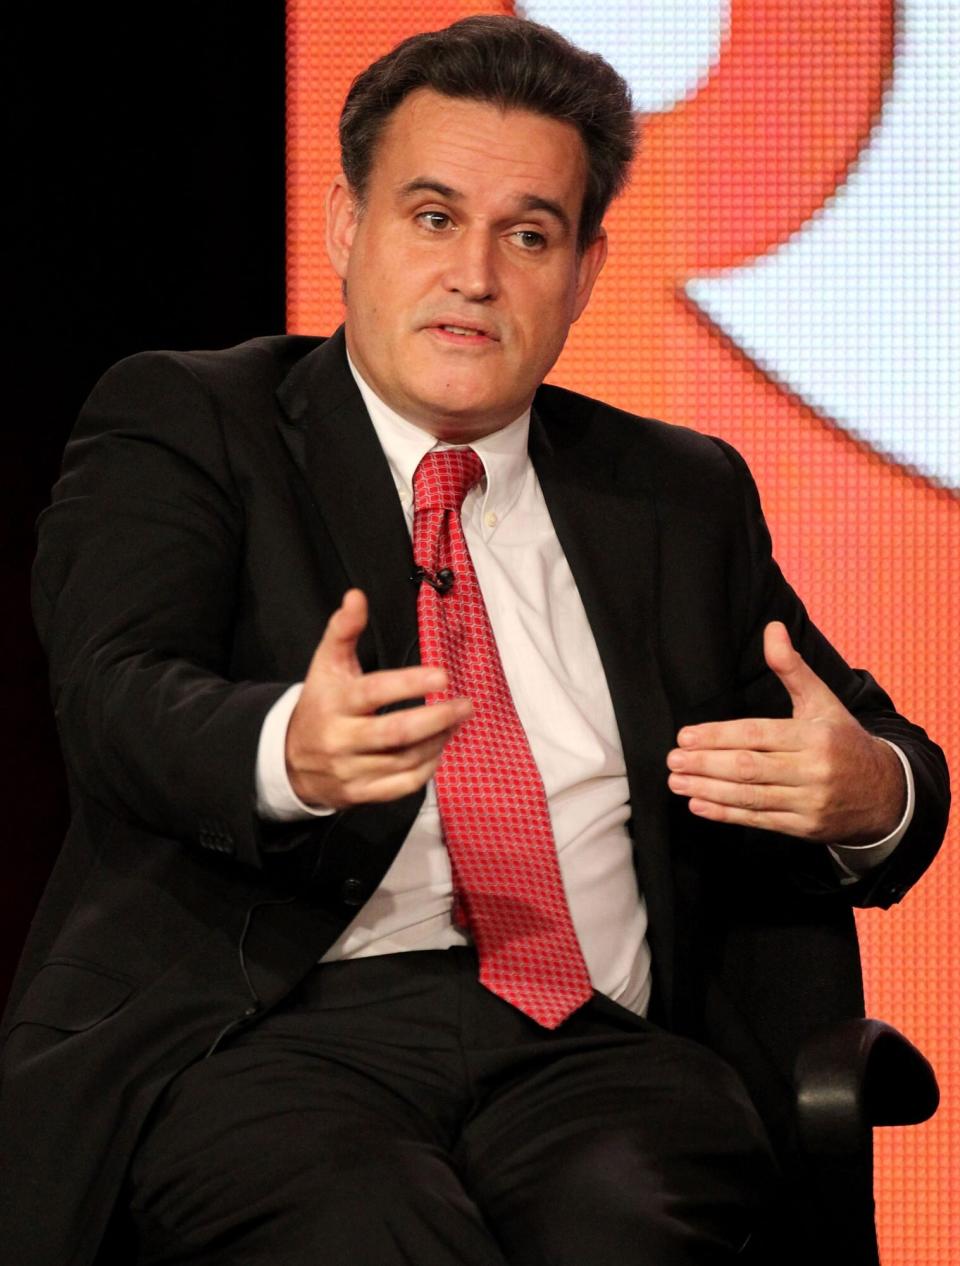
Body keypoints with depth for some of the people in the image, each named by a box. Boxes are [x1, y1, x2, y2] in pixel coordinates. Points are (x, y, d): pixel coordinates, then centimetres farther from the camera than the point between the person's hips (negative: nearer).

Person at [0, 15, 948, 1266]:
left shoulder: (683, 497, 24)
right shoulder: (182, 424, 12)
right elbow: (121, 701, -5)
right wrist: (291, 753, -30)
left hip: (596, 1044, 2)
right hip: (269, 1024, -2)